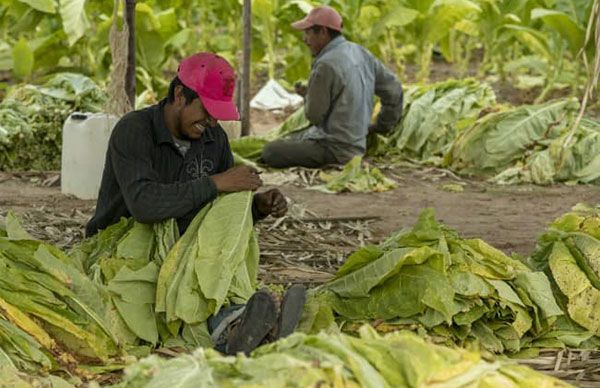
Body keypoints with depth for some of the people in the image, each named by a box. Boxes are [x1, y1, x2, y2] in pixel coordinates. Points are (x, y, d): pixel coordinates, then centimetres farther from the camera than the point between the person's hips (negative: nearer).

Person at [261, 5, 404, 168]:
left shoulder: (326, 65, -22)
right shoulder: (362, 54, 5)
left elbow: (314, 115, -16)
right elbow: (393, 89, 12)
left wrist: (307, 95, 6)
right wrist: (382, 126, 22)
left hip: (336, 150, -9)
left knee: (271, 152, -9)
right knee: (285, 141, 24)